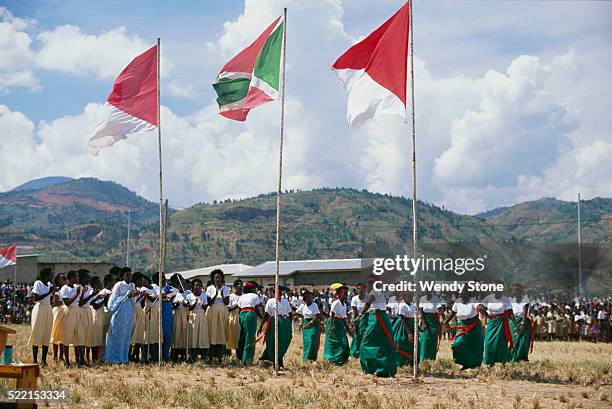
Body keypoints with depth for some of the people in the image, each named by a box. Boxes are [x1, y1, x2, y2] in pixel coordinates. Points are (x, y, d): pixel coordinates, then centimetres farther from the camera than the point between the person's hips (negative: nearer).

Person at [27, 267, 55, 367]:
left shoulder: (49, 284, 11)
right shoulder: (38, 283, -9)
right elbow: (36, 298, -18)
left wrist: (54, 292, 2)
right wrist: (49, 292, -19)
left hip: (48, 310, 7)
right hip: (40, 309, -7)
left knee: (47, 335, 4)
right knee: (37, 333, -4)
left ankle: (43, 360, 6)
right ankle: (35, 361, -1)